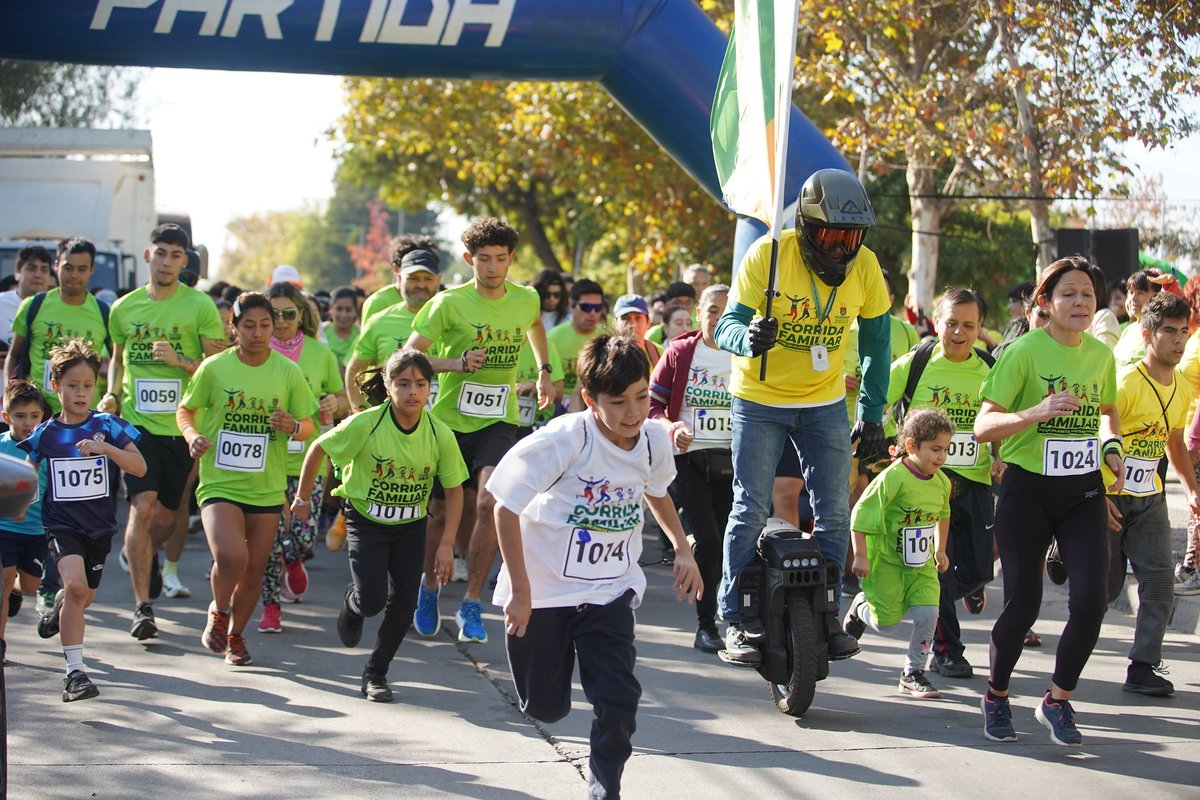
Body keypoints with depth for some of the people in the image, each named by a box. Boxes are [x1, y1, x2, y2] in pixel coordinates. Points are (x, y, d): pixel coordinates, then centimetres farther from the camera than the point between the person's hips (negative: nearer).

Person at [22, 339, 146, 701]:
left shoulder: (108, 426, -4)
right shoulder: (45, 434, -1)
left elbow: (140, 467, -13)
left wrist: (105, 448, -27)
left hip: (100, 525, 2)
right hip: (61, 523, -2)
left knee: (83, 598, 15)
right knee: (75, 584, -25)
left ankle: (60, 604, 55)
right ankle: (75, 671, -21)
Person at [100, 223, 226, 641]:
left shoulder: (199, 306, -2)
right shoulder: (124, 308, 7)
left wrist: (179, 360, -18)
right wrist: (112, 393, 5)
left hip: (181, 426, 0)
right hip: (137, 421, 0)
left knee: (166, 514, 10)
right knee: (142, 506, -14)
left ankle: (142, 556, 45)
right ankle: (142, 606, -13)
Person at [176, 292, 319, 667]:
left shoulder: (289, 372, 0)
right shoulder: (214, 368, -4)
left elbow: (309, 425, 8)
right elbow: (185, 410, 9)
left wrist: (294, 427, -16)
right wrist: (192, 435, -12)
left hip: (267, 487, 3)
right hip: (219, 482, -2)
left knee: (254, 570, 8)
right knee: (231, 556, -23)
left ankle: (236, 634, 34)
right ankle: (219, 611, 9)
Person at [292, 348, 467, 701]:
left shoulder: (440, 434, -16)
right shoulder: (366, 424, -23)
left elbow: (454, 490, -4)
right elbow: (318, 449, -8)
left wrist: (446, 545, -7)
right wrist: (302, 497, 1)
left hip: (411, 527, 2)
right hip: (365, 521, -2)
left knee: (403, 604, -5)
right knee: (372, 600, -14)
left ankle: (375, 673, 18)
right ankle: (351, 606, 25)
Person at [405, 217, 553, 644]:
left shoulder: (526, 299, 2)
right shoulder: (450, 302, -10)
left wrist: (544, 372, 21)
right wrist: (455, 363, -23)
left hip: (498, 421, 1)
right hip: (450, 420, -1)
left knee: (490, 502, -21)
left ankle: (471, 604, -12)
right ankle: (430, 585, 36)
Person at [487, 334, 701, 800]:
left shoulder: (654, 440, -7)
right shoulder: (565, 440, -23)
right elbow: (506, 507, -17)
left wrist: (682, 550, 7)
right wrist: (520, 593, -16)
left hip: (610, 591, 3)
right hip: (544, 589, -3)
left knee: (619, 702, -12)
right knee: (545, 708, 10)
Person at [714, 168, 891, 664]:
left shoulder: (864, 266, -10)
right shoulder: (768, 255, -20)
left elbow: (876, 343, 2)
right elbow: (727, 325, -21)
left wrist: (872, 415, 1)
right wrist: (749, 337, -44)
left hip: (824, 403, 3)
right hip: (760, 400, -3)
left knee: (834, 513, 1)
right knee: (750, 511, -5)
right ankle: (737, 622, 3)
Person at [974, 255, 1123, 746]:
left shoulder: (1101, 354, 4)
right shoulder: (1024, 351, -12)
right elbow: (983, 426, -18)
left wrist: (1111, 447, 5)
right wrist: (1035, 413, -34)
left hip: (1084, 493, 4)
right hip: (1028, 490, -4)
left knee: (1091, 601, -9)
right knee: (1023, 605, 3)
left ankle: (1058, 701, 11)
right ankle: (996, 696, 28)